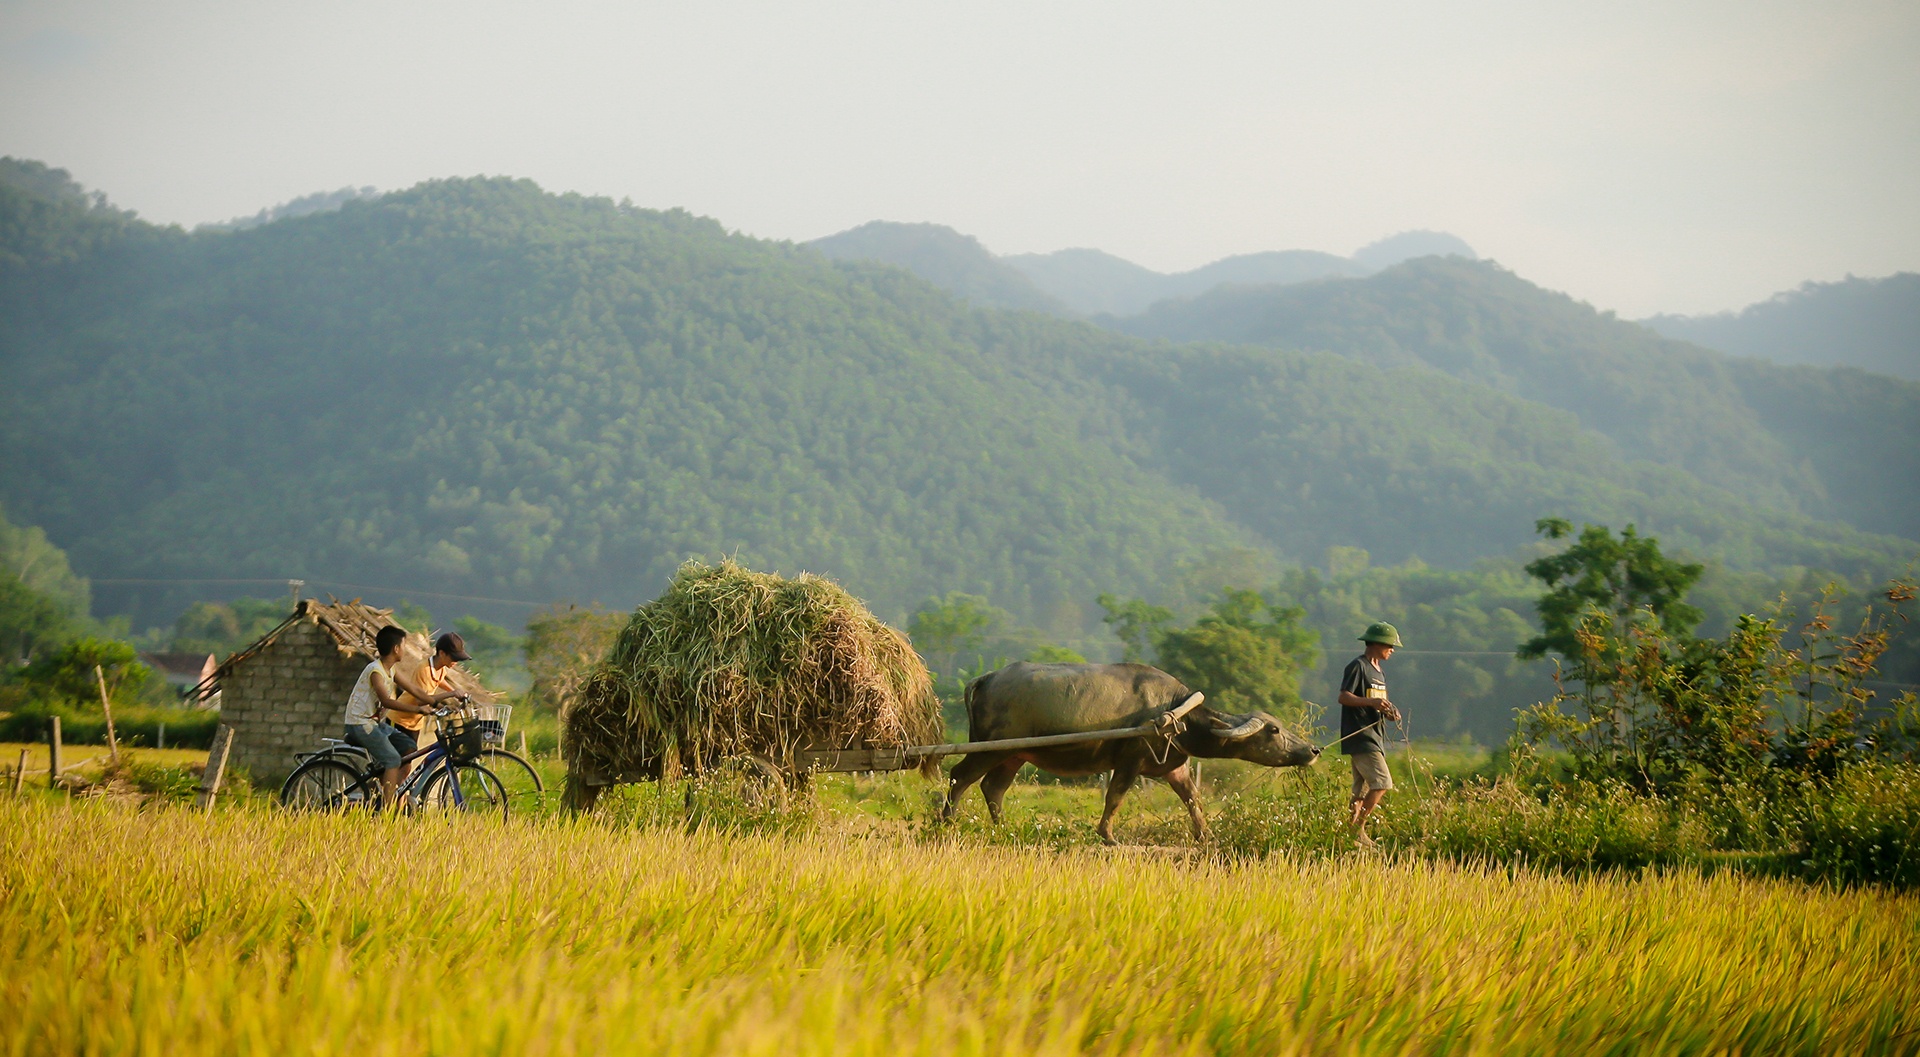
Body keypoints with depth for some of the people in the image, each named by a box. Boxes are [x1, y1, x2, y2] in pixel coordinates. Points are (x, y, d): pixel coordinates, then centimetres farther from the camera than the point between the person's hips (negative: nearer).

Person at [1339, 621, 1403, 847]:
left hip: (1374, 738, 10)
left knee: (1362, 790, 7)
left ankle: (1352, 829, 9)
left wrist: (1388, 712, 5)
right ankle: (1357, 828, -12)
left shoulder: (1379, 672, 21)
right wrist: (1371, 702, -26)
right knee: (1382, 783, -16)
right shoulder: (1358, 666, -8)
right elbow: (1344, 697, -15)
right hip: (1360, 737, -10)